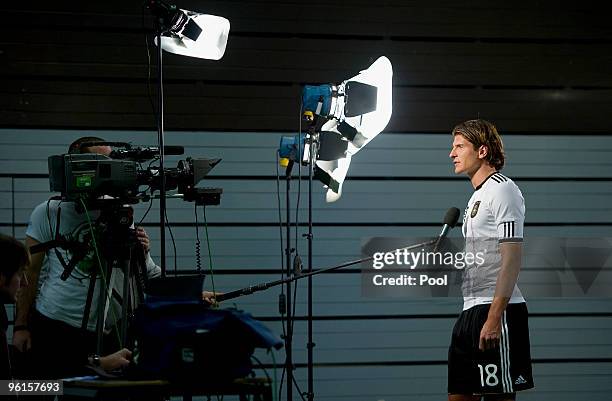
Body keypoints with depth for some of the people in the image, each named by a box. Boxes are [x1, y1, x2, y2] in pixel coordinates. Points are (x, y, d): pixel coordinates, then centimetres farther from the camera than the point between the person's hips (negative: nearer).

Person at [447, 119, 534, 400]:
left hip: (496, 311, -10)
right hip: (471, 311, 10)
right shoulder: (478, 196, 21)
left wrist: (494, 317, -23)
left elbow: (512, 257, -17)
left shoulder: (502, 190, -8)